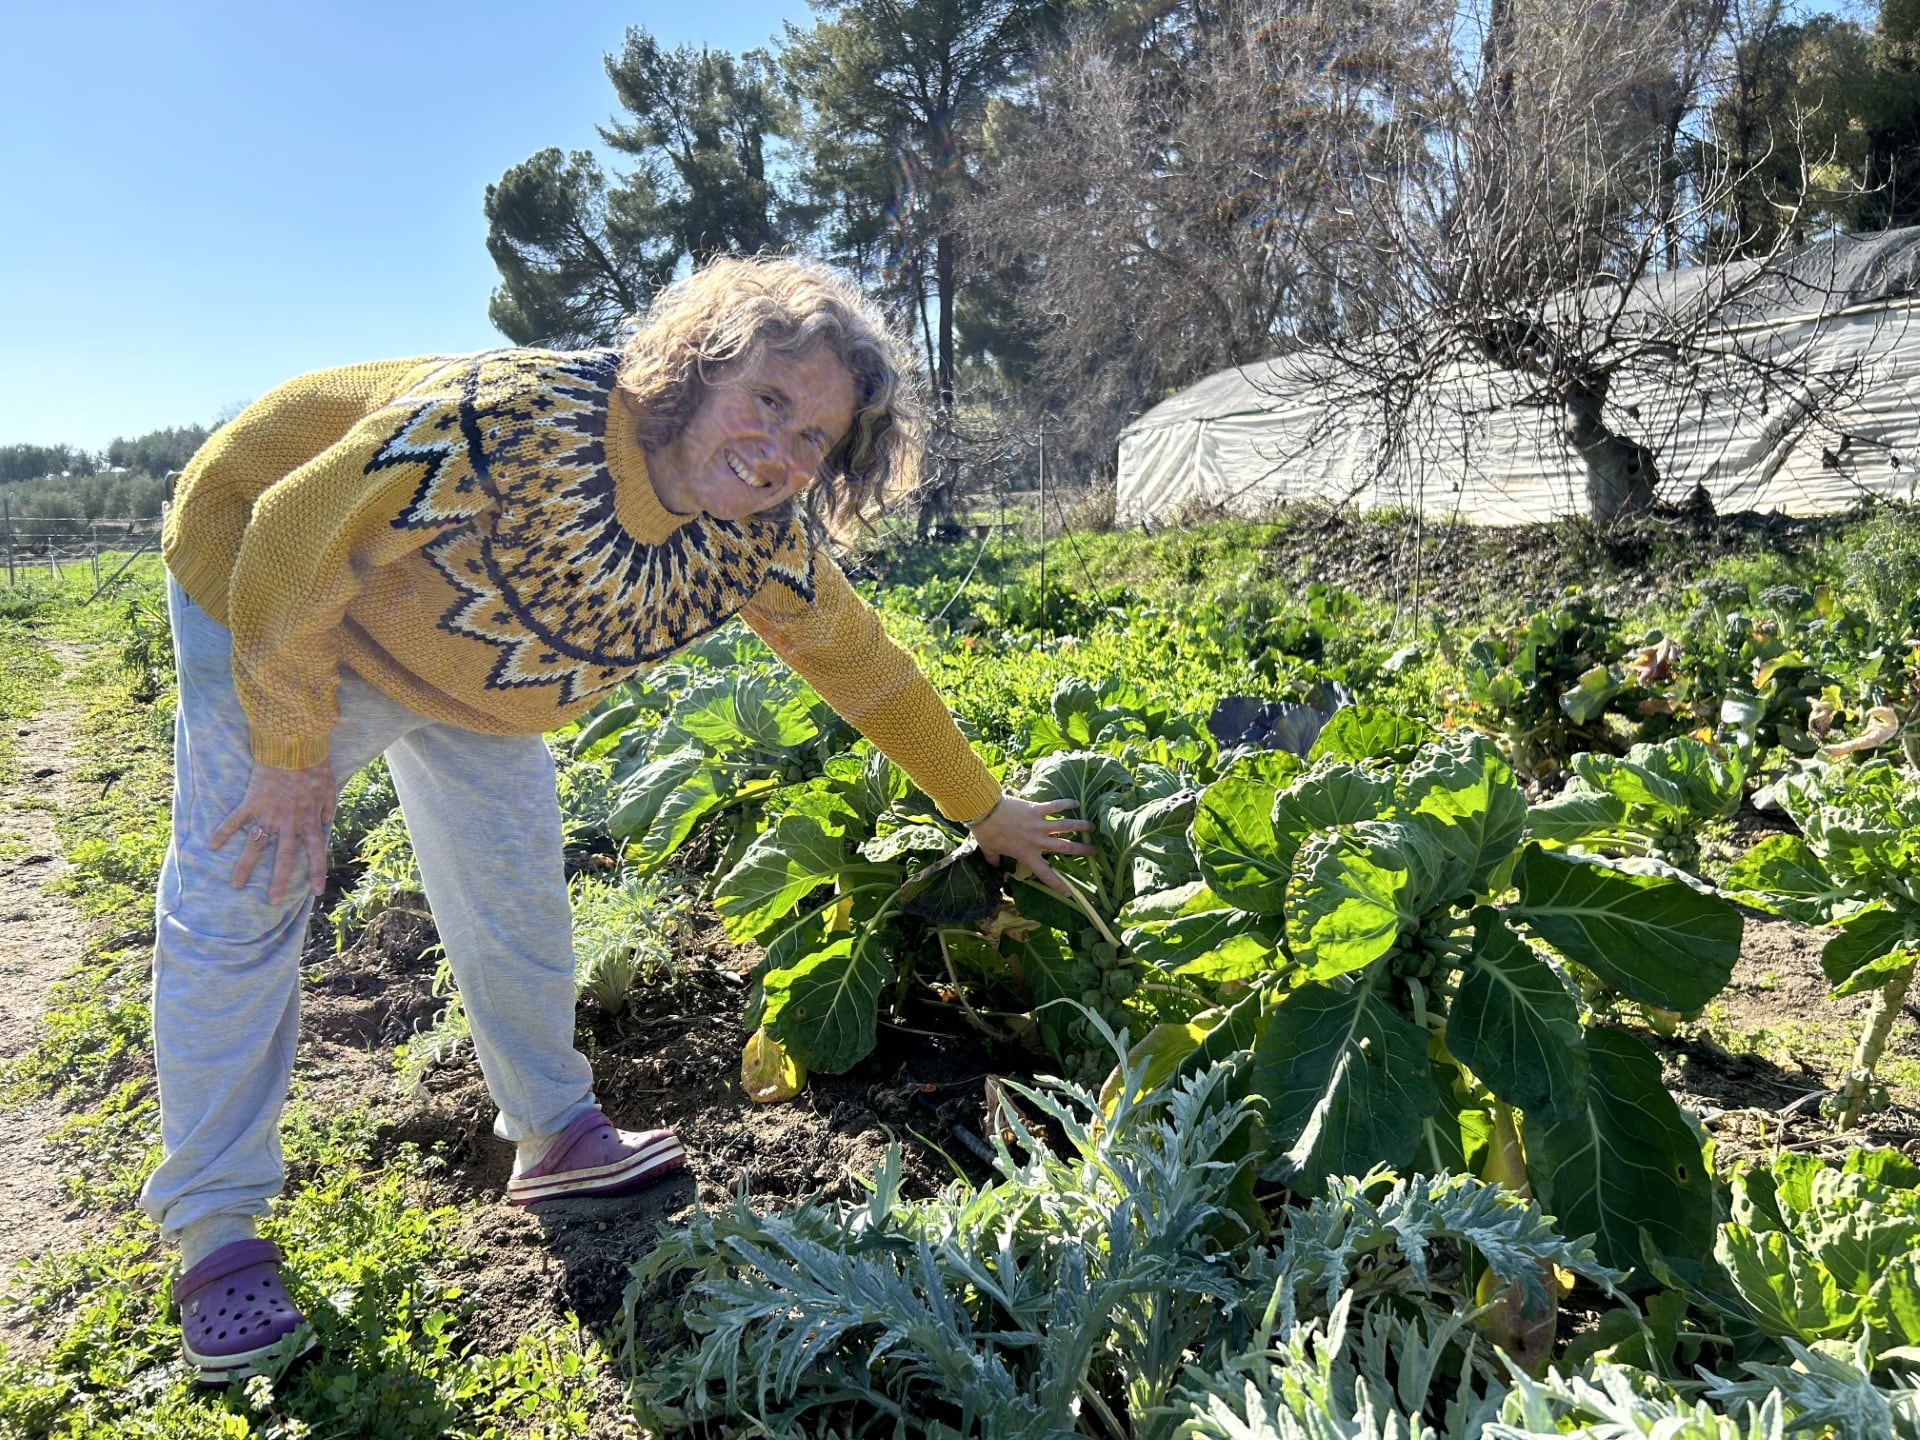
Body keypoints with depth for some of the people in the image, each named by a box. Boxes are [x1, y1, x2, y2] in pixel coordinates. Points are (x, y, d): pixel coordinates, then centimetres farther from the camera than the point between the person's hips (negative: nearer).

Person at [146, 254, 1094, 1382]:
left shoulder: (763, 538, -22)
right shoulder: (510, 425, -42)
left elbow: (863, 663, -7)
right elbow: (294, 544, -31)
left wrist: (983, 809, -1)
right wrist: (292, 753, -22)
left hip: (475, 672, 5)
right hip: (272, 586, -5)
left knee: (516, 894, 8)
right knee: (244, 893, -8)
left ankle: (556, 1136, 26)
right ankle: (216, 1233, 5)